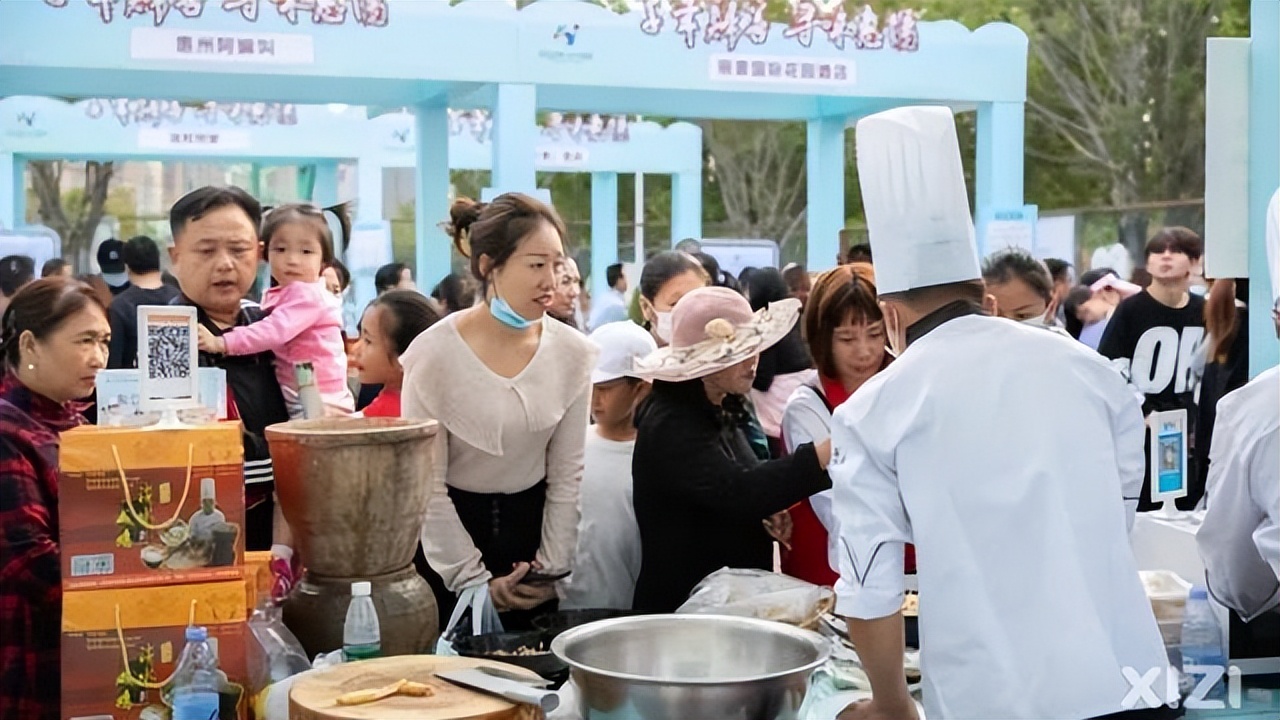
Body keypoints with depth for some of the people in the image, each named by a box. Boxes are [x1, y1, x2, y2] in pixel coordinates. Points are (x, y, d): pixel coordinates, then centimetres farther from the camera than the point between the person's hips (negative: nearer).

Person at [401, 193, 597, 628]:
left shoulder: (574, 353, -7)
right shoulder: (434, 353, -18)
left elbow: (567, 473, 0)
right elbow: (427, 483, -13)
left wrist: (552, 566, -4)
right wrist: (474, 579, -12)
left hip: (530, 522, 3)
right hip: (448, 530, -3)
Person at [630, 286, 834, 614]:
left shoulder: (726, 410, 7)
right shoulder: (670, 427, -21)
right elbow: (737, 491, -34)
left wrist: (767, 512, -3)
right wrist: (829, 451, -38)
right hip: (680, 608, -8)